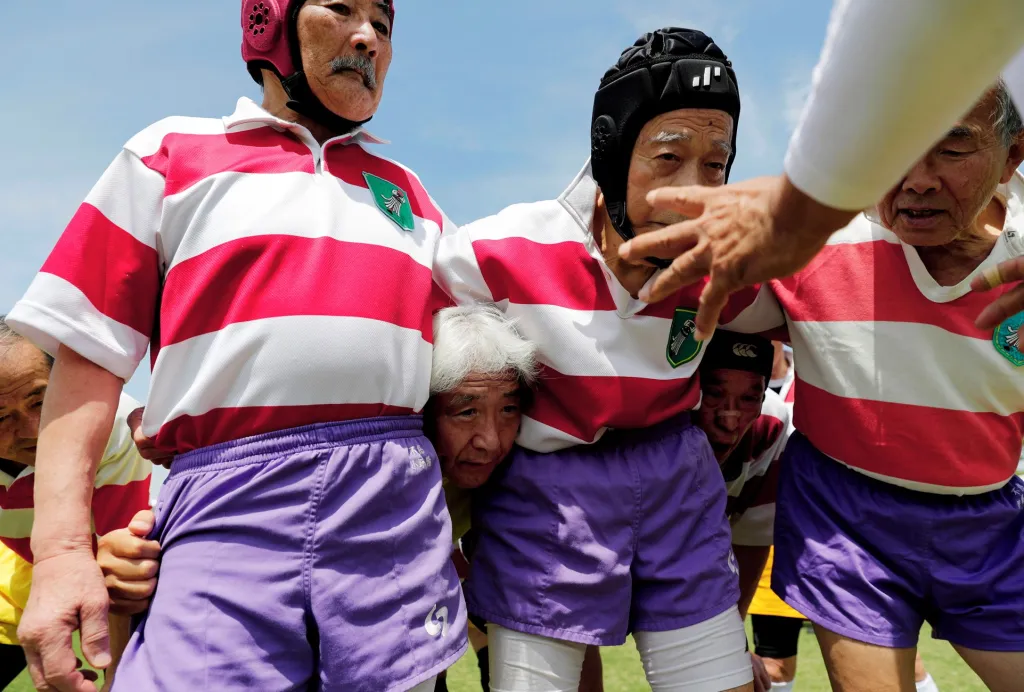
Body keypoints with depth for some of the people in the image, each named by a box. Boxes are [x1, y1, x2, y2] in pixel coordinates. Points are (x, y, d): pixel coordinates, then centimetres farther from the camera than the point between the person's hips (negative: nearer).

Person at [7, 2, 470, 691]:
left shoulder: (409, 194, 20)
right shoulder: (169, 154, 12)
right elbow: (90, 352, 4)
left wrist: (455, 541, 14)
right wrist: (62, 547, -6)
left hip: (397, 503, 3)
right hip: (228, 505, -2)